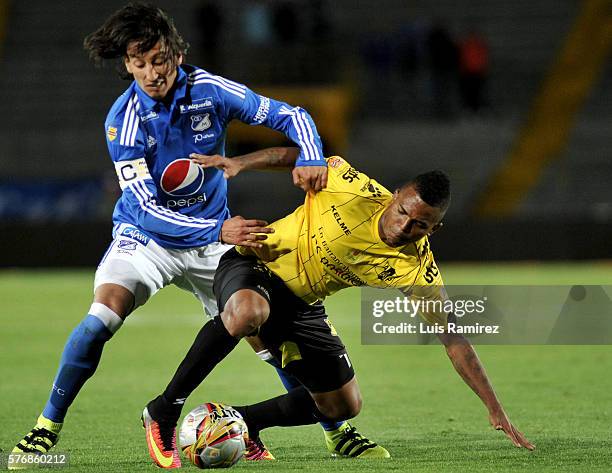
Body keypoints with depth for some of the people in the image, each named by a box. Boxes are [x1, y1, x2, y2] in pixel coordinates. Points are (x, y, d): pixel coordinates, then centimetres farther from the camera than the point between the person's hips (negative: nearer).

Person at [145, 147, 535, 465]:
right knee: (248, 312, -41)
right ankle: (165, 408, -29)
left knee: (344, 406, 6)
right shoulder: (357, 191, -25)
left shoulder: (417, 272, -17)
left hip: (302, 306, 5)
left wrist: (496, 410, -17)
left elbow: (454, 338, -14)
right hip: (252, 265, -5)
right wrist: (240, 164, -10)